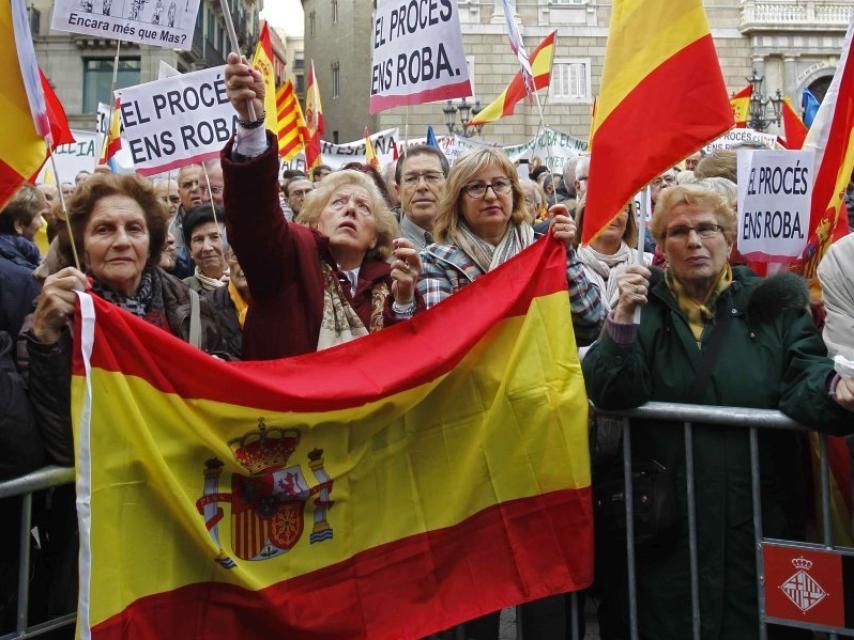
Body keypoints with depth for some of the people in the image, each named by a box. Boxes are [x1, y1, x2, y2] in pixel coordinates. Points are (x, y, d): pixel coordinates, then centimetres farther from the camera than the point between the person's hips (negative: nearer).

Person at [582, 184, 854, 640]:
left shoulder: (774, 304, 6)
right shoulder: (644, 304, 5)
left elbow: (804, 378, -7)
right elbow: (610, 394, -7)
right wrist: (623, 317, -20)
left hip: (757, 513, 0)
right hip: (661, 517, 0)